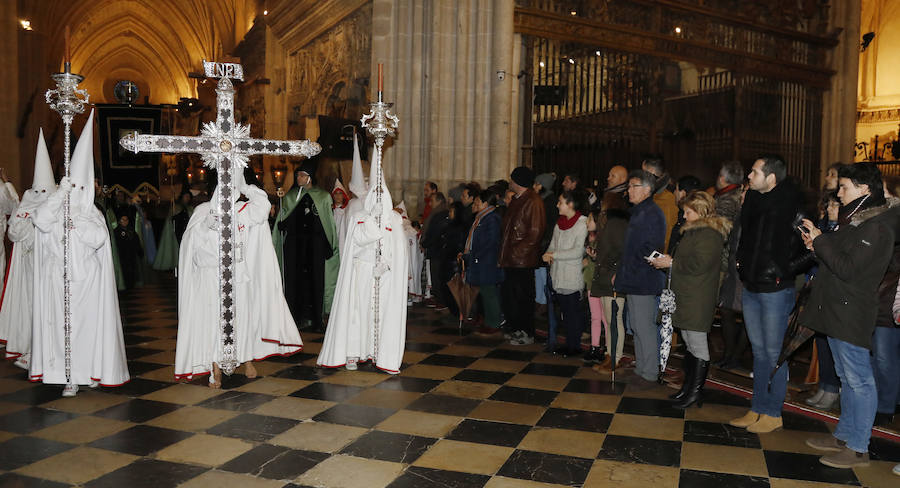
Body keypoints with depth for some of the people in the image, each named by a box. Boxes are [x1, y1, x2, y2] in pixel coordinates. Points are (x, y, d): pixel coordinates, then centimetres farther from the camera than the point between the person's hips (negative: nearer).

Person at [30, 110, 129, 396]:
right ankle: (70, 377, 0)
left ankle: (92, 369, 12)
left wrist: (78, 218, -8)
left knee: (89, 322, 0)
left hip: (87, 281, 0)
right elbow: (40, 220, -13)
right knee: (63, 324, -3)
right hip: (59, 280, 0)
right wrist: (61, 193, -14)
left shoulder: (93, 215, 7)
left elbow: (99, 239, -9)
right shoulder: (55, 210, 9)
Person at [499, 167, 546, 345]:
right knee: (509, 295, 13)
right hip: (510, 259, 9)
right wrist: (503, 255, 12)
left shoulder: (533, 201, -12)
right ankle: (515, 330, 25)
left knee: (523, 297, -1)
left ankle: (527, 334, 10)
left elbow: (535, 233, -17)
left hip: (523, 259, -9)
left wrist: (516, 251, -16)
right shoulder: (516, 200, 16)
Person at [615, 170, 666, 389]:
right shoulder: (638, 212, 18)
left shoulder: (652, 213, -14)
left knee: (645, 328, -4)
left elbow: (649, 250, -19)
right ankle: (641, 370, 24)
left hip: (644, 282, -10)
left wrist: (625, 274, -17)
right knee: (637, 327, 15)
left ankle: (649, 375, 5)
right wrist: (621, 274, 15)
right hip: (633, 281, 10)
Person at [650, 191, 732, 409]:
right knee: (689, 344, 15)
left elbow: (698, 264, -22)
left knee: (698, 346, -3)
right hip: (685, 297, 11)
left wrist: (671, 263, -14)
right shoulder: (692, 230, 18)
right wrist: (668, 260, 10)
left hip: (698, 300, -11)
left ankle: (695, 392, 4)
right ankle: (688, 388, 24)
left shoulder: (709, 234, -15)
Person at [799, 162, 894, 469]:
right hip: (836, 312, 10)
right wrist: (816, 245, 1)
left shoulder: (877, 228, -15)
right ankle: (844, 436, 28)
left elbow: (848, 269, -22)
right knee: (847, 379, 17)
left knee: (859, 381, -2)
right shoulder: (855, 222, 15)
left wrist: (820, 241, -15)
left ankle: (858, 448, 6)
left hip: (852, 316, -10)